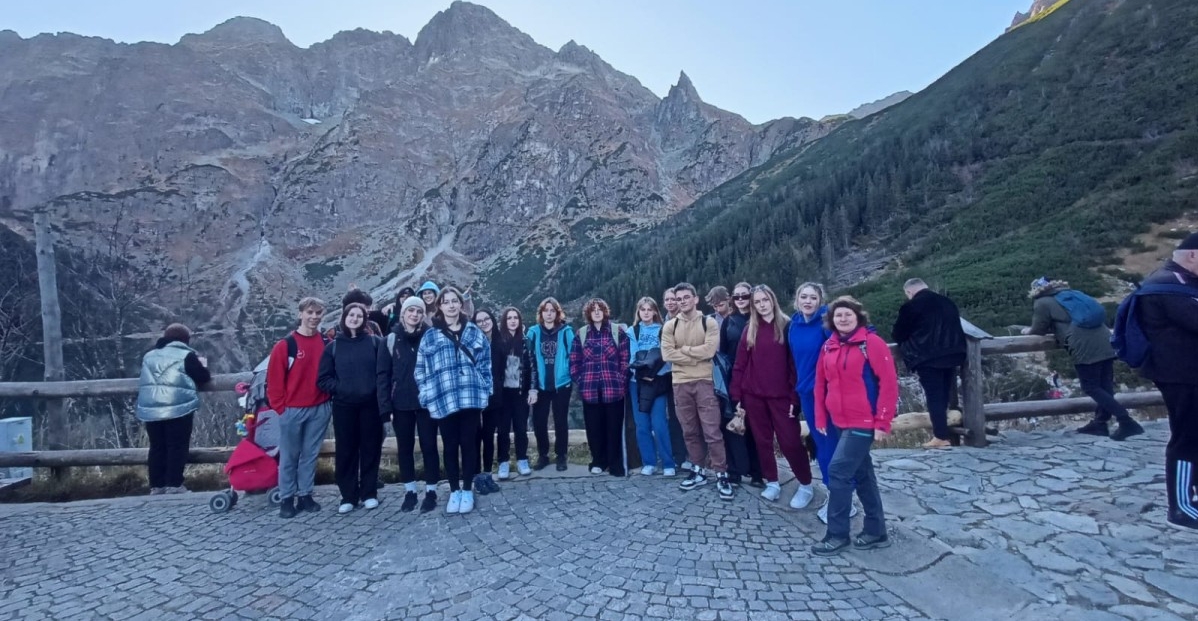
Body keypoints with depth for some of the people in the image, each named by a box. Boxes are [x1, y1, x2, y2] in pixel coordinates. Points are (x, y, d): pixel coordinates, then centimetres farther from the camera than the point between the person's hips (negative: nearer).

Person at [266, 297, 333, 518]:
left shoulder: (326, 343, 3)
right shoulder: (285, 345, -7)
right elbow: (274, 379, -5)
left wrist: (329, 400, 4)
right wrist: (280, 406, -6)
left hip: (320, 409, 3)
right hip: (293, 410, -3)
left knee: (310, 454, 12)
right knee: (289, 456, 8)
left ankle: (305, 495, 23)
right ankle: (287, 498, 19)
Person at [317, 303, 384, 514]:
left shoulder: (375, 342, 2)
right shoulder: (333, 346, 6)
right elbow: (323, 378, 6)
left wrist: (377, 389, -10)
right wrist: (338, 388, -8)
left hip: (370, 405, -1)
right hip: (344, 406, 1)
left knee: (371, 448, 5)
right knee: (346, 450, 5)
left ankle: (369, 493, 18)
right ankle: (348, 496, 17)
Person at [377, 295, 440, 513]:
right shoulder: (391, 340, 1)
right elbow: (383, 375, 0)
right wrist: (385, 406, -6)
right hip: (401, 404, 2)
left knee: (428, 446, 5)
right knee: (405, 448, 11)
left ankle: (431, 491, 17)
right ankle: (409, 491, 24)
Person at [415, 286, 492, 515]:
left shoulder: (475, 333, 8)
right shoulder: (430, 336, 4)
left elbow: (485, 363, 8)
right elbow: (420, 370, 5)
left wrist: (484, 390, 1)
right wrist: (427, 396, -2)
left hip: (471, 398, 1)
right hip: (443, 400, 0)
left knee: (468, 443, 7)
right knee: (450, 446, 8)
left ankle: (467, 490, 21)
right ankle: (454, 491, 23)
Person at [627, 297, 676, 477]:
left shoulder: (662, 331, 5)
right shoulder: (632, 332, 8)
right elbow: (630, 357, 2)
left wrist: (654, 373, -15)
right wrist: (642, 373, -14)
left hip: (657, 381, -2)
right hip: (637, 381, 2)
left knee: (658, 423, -8)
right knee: (642, 424, 4)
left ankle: (668, 463, 4)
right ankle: (648, 462, 16)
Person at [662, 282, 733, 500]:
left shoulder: (709, 323, -1)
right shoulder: (670, 326, 6)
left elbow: (709, 350, -14)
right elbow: (667, 354, -6)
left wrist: (684, 349, -8)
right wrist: (696, 356, -10)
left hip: (704, 382, -3)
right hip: (681, 384, 3)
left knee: (712, 431, -3)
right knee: (690, 431, 12)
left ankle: (721, 475, 7)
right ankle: (697, 471, 25)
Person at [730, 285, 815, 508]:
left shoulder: (786, 326, -3)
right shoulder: (749, 330, 6)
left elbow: (794, 363, -6)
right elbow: (740, 365, 4)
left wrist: (794, 396, -11)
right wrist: (737, 396, 0)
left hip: (781, 395, -3)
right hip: (753, 396, 3)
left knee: (790, 441, -1)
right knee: (762, 441, 11)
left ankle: (806, 486, 18)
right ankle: (772, 483, 26)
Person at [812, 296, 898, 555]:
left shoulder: (872, 343, -11)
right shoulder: (828, 347, 7)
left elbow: (888, 383, -13)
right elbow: (821, 384, 11)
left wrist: (882, 422, -15)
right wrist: (821, 418, 8)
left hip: (864, 422, -7)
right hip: (841, 422, 7)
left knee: (838, 472, -8)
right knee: (862, 474, 15)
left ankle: (837, 535, 6)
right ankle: (876, 531, 28)